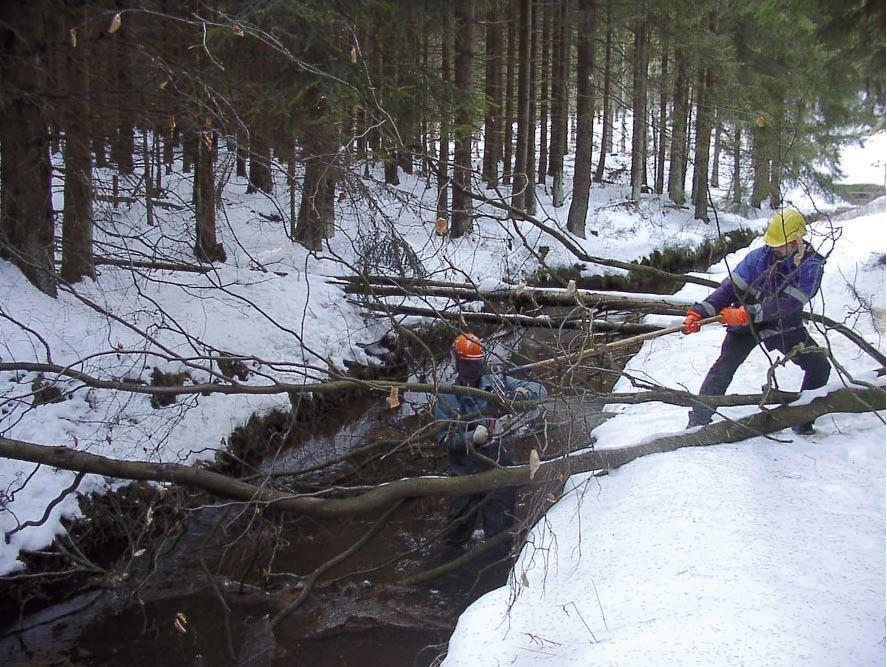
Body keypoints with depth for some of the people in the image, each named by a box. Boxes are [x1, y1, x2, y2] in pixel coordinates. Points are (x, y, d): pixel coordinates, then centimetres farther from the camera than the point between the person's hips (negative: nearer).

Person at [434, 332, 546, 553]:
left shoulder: (499, 383, 0)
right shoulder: (447, 399, -1)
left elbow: (540, 390, 0)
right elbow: (445, 439, -10)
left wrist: (524, 392, -22)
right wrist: (474, 437, -25)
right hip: (465, 475, 1)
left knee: (500, 532, 4)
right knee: (458, 527, 19)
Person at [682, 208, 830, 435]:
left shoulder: (811, 266, -19)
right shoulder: (759, 257, -16)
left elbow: (788, 303, -30)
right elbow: (730, 288, -16)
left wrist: (747, 313, -40)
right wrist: (700, 312, -29)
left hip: (785, 325, 2)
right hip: (746, 322, -1)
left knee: (819, 367, 0)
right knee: (723, 368, -16)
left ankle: (803, 421, 16)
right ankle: (697, 424, -15)